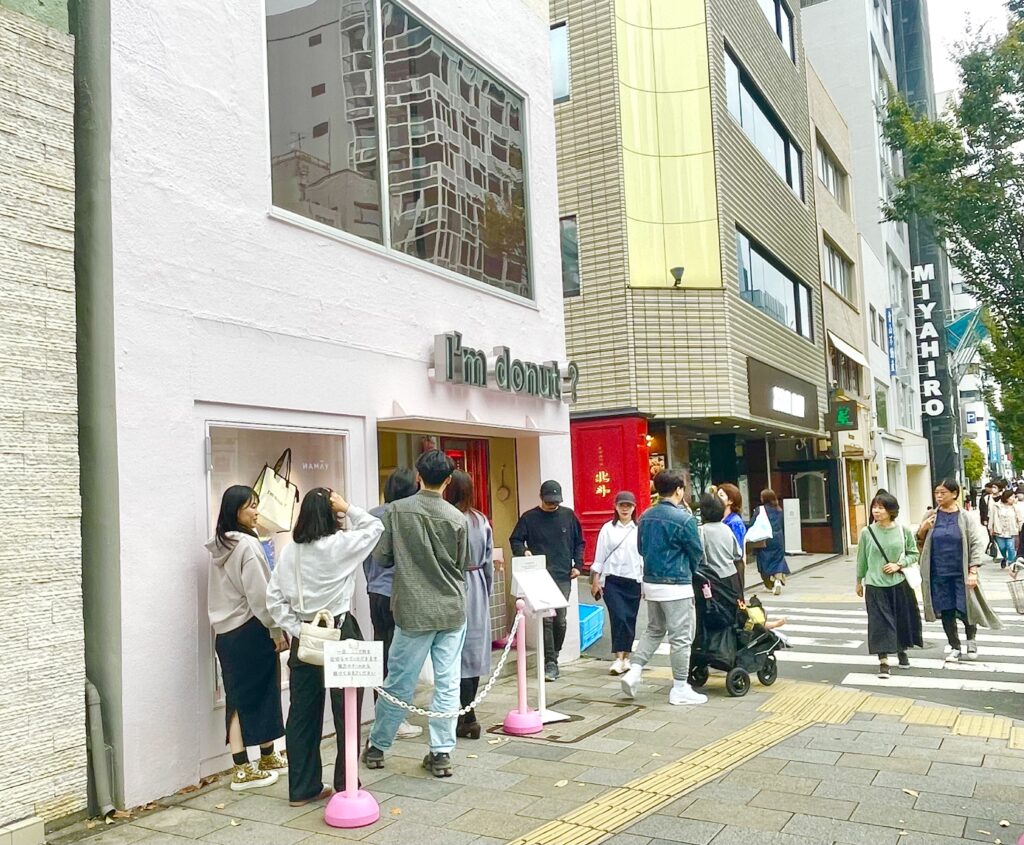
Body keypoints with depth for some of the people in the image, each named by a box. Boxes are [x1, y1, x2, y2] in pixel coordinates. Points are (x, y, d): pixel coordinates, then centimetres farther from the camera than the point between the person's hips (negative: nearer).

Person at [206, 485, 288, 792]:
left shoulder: (219, 546, 9)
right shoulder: (248, 545, -16)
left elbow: (219, 593, 14)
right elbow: (259, 594, -18)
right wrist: (277, 629, -10)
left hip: (225, 632, 8)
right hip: (251, 630, -8)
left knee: (238, 698, 10)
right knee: (262, 695, 6)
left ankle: (242, 768, 15)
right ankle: (267, 758, 18)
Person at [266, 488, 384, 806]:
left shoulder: (290, 551, 2)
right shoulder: (340, 544, -12)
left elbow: (274, 597, 1)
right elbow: (375, 527, 3)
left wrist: (295, 629, 2)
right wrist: (348, 508, 1)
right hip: (340, 631, -5)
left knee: (302, 712, 12)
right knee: (346, 712, 7)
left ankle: (302, 788, 20)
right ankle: (346, 786, 14)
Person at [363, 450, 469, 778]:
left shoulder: (396, 510, -7)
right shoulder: (457, 518, -4)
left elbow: (381, 556, -1)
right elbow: (463, 566, 7)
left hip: (413, 612, -1)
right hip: (452, 610, 1)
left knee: (399, 683, 9)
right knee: (447, 684, 6)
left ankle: (377, 746, 25)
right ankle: (441, 753, 10)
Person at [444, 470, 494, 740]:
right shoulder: (482, 521, 3)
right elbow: (489, 561, 9)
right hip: (478, 588, 6)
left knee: (458, 651, -1)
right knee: (475, 649, 13)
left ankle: (467, 717, 1)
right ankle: (466, 713, 24)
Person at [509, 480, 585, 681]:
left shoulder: (568, 515, 8)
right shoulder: (529, 518, 2)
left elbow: (579, 542, 15)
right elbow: (515, 540, 5)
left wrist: (578, 565, 5)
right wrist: (524, 552, -16)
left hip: (563, 576, 2)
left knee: (560, 619, 3)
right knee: (547, 619, -7)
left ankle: (554, 655, 24)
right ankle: (550, 663, -1)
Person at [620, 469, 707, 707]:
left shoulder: (645, 517, 5)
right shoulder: (684, 519, -16)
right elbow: (697, 553, -5)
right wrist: (689, 570, 14)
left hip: (651, 582, 7)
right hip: (676, 585, -7)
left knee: (654, 630, 21)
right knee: (680, 637, 4)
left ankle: (634, 671, 10)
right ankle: (680, 689, 11)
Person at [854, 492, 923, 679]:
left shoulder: (903, 531, -5)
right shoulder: (867, 532, -5)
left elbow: (913, 554, 4)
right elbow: (862, 559, 4)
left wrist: (899, 565, -13)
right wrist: (859, 582, 11)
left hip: (899, 583, 1)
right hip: (875, 585, -1)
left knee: (903, 619, 14)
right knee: (880, 622, -3)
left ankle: (902, 651, 37)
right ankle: (883, 661, 2)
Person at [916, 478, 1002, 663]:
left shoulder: (964, 518, -4)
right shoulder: (930, 516, 2)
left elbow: (976, 544, -6)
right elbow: (920, 543, 10)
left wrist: (973, 572, -13)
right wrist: (922, 530, -12)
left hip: (960, 573, -2)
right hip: (938, 574, 2)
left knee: (964, 610, 2)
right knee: (946, 612, 5)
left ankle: (971, 641, 32)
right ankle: (955, 648, 22)